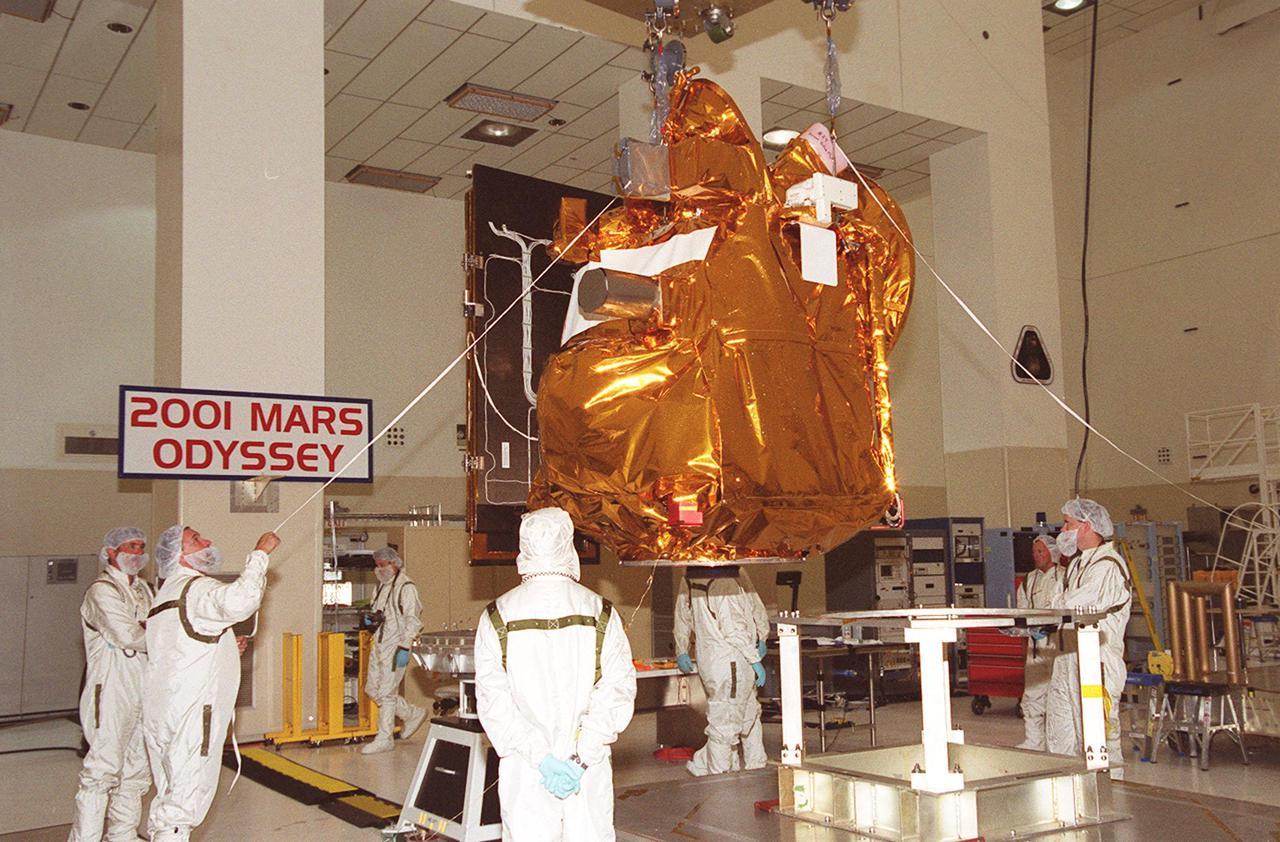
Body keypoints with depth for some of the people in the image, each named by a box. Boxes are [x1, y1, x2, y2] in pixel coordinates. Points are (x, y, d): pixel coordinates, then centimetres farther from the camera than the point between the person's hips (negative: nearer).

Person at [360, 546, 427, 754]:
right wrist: (370, 619, 5)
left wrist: (405, 648, -22)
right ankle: (413, 714, 27)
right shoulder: (382, 586, 17)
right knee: (372, 690, 12)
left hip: (395, 646, -9)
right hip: (379, 645, 9)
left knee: (386, 692, -5)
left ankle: (384, 739, 5)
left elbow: (413, 620, -17)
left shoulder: (406, 587, -11)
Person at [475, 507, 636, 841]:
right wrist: (582, 757, -11)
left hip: (523, 774, 0)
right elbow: (618, 690, -9)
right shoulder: (600, 613, -3)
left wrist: (541, 756, -11)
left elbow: (493, 700, -10)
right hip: (591, 768, 1)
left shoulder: (497, 616, -4)